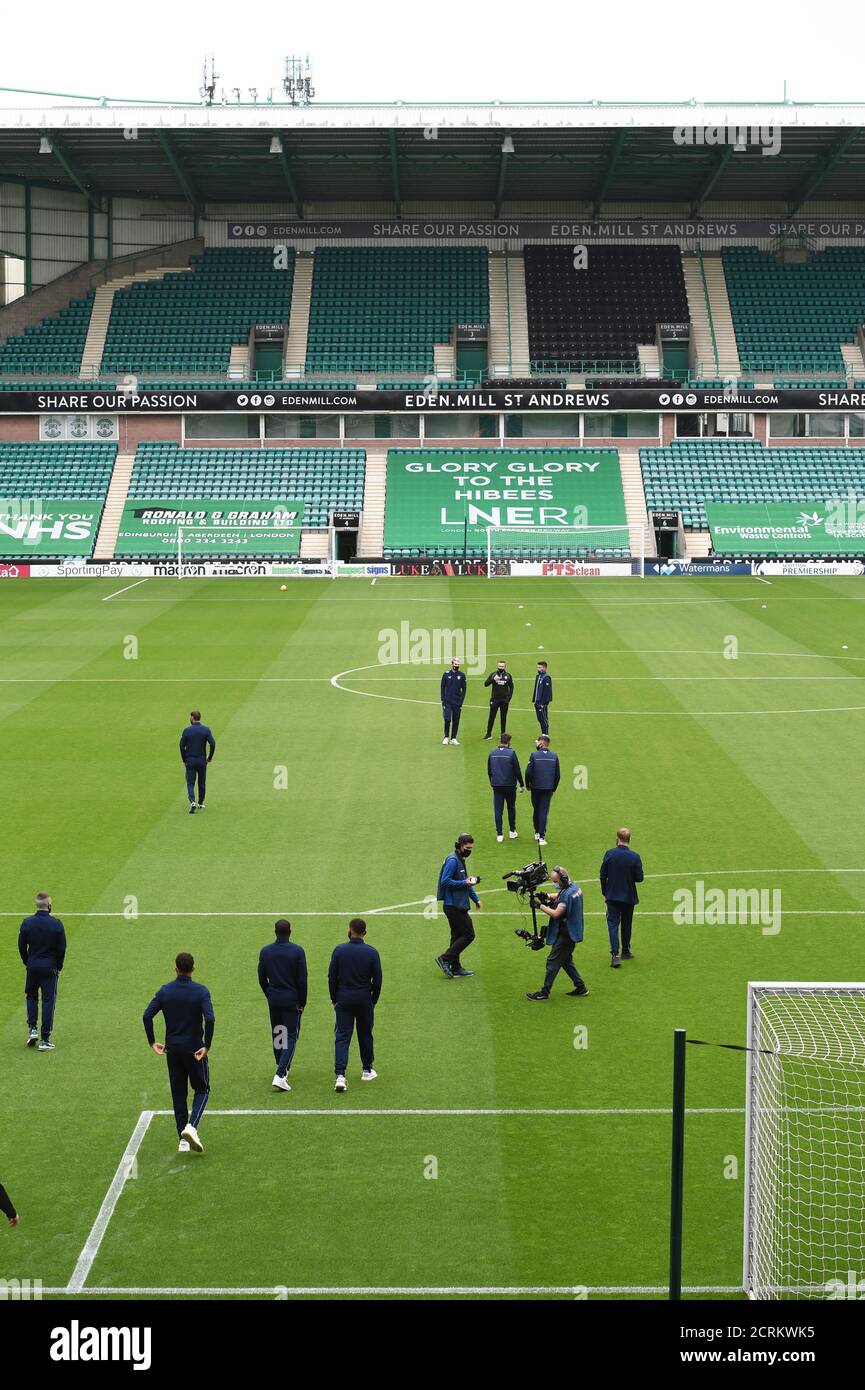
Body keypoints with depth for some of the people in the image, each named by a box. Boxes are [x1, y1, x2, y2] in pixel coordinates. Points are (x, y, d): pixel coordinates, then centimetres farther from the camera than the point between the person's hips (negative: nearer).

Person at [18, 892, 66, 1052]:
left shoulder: (27, 923, -5)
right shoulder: (56, 924, -10)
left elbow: (21, 947, 1)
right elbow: (62, 948, -6)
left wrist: (27, 963, 14)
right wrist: (58, 967, 7)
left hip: (32, 966, 2)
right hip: (50, 967, -2)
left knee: (31, 997, 23)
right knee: (48, 1001, 3)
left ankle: (32, 1029, 9)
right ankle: (45, 1040, 2)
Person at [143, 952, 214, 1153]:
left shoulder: (165, 991, -2)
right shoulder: (201, 992, -11)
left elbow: (147, 1015, -8)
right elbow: (210, 1019, -23)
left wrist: (152, 1042, 0)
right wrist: (206, 1046, -16)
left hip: (172, 1049, 3)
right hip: (195, 1049, -3)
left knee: (178, 1093, 13)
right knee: (202, 1089, 12)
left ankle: (183, 1140, 12)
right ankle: (191, 1126, -12)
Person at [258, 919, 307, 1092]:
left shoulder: (265, 951, -1)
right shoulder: (297, 951, -10)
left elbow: (261, 979, 4)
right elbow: (302, 980, -9)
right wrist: (302, 1002, 1)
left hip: (273, 999, 3)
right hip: (292, 1000, -3)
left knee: (276, 1034, 19)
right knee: (291, 1037, -1)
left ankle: (282, 1069, 32)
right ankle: (280, 1075, -16)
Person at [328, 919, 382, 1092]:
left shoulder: (339, 950, -6)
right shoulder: (372, 953, -7)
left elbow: (331, 977, -3)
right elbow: (377, 980, -2)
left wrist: (334, 999, 8)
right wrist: (374, 1000, 11)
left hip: (343, 999, 0)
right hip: (364, 999, 0)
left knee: (341, 1037, -1)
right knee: (365, 1035, 16)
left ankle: (340, 1075, -15)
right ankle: (367, 1070, 29)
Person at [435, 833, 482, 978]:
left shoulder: (460, 860, 16)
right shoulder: (453, 860, -16)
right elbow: (445, 881, -22)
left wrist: (475, 898, 20)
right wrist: (465, 883, -23)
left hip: (457, 906, 10)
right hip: (454, 905, -10)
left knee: (458, 936, 13)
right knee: (468, 935, -8)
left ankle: (455, 967, 18)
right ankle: (445, 958, -6)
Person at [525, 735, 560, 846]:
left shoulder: (534, 755, -10)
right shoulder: (554, 756, -1)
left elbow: (528, 772, -11)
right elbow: (558, 774, 4)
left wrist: (528, 785, 4)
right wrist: (554, 788, 15)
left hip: (536, 788, -1)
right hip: (548, 789, 1)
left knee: (536, 810, 17)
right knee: (544, 812, 2)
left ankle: (537, 832, 28)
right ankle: (541, 837, -5)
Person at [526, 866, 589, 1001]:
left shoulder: (568, 894, -24)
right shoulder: (574, 887, 7)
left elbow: (556, 913, -27)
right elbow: (560, 897, 23)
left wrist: (540, 906, -19)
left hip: (565, 934, -10)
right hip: (571, 932, 10)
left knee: (553, 961, -3)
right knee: (566, 961, 19)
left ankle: (544, 992, 2)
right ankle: (581, 987, 21)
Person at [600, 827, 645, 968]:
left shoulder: (609, 854, -11)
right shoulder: (635, 857, -11)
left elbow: (603, 876, -6)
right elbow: (639, 878, -8)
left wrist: (605, 893, 6)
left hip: (612, 896, -1)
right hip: (629, 897, 1)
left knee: (613, 923, 1)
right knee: (626, 924, 18)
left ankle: (615, 955, -12)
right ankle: (625, 951, 30)